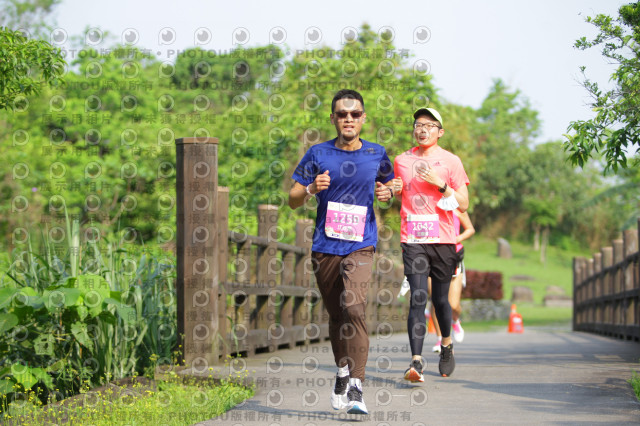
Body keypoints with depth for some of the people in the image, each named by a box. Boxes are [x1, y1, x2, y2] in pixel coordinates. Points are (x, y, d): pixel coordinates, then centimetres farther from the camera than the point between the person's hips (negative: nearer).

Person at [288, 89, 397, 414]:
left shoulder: (377, 155, 4)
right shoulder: (317, 154, 2)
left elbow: (388, 187, 22)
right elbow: (293, 200, 6)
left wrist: (387, 194, -2)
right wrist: (311, 189, -15)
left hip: (360, 246, -2)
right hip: (325, 247, 2)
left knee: (354, 307, -21)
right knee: (336, 316, 11)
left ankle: (356, 388, -23)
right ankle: (342, 375, 33)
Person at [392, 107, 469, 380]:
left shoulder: (450, 161, 4)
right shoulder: (401, 161, 11)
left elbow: (463, 205, 1)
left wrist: (440, 184, -11)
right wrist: (392, 191, 2)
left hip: (442, 240, 0)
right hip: (412, 240, 0)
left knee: (440, 298, 8)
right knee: (417, 298, -12)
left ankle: (447, 344, 36)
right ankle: (416, 361, -20)